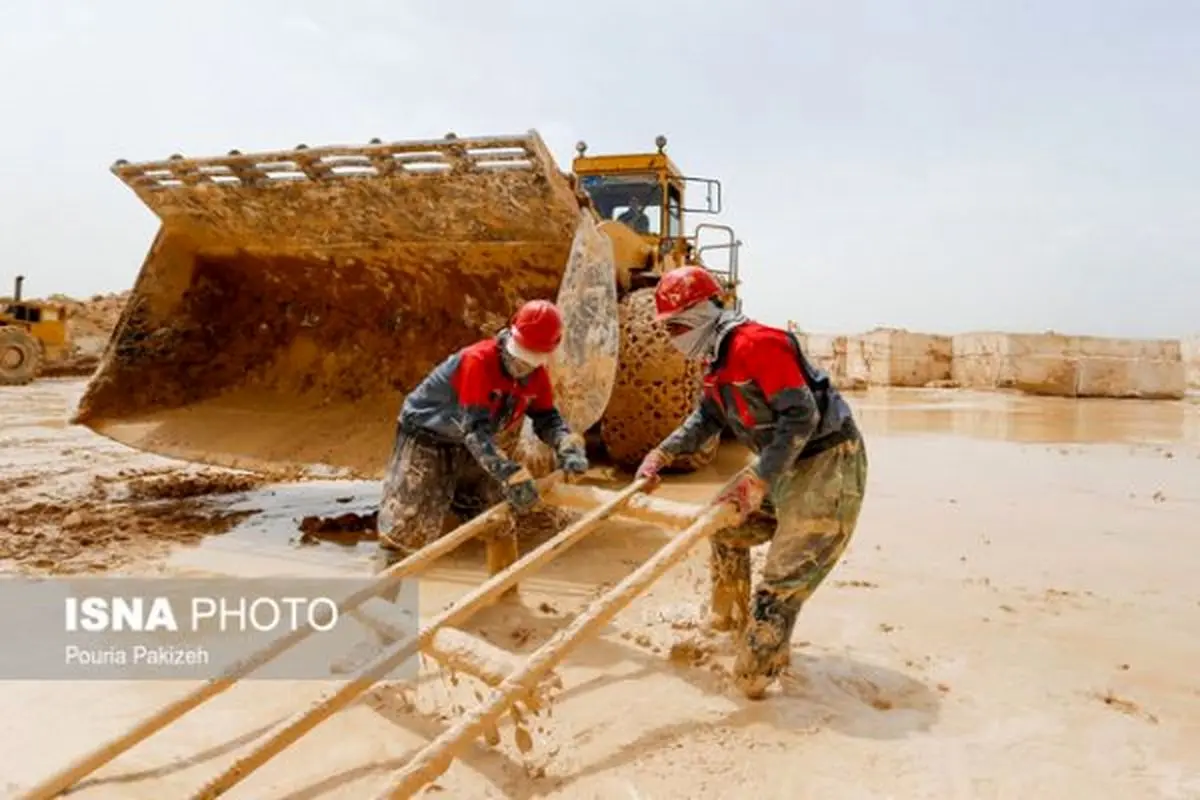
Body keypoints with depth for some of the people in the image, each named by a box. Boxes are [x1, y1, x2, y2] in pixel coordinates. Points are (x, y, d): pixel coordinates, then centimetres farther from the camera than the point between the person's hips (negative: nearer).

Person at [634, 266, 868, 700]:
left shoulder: (756, 344, -23)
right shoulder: (716, 358, 9)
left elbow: (801, 416, -27)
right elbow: (707, 417, 20)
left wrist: (759, 480, -28)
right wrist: (661, 454, 10)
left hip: (828, 461, -11)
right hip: (787, 462, 11)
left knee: (783, 577, -9)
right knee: (725, 521, 21)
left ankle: (753, 680, 0)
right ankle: (730, 621, 38)